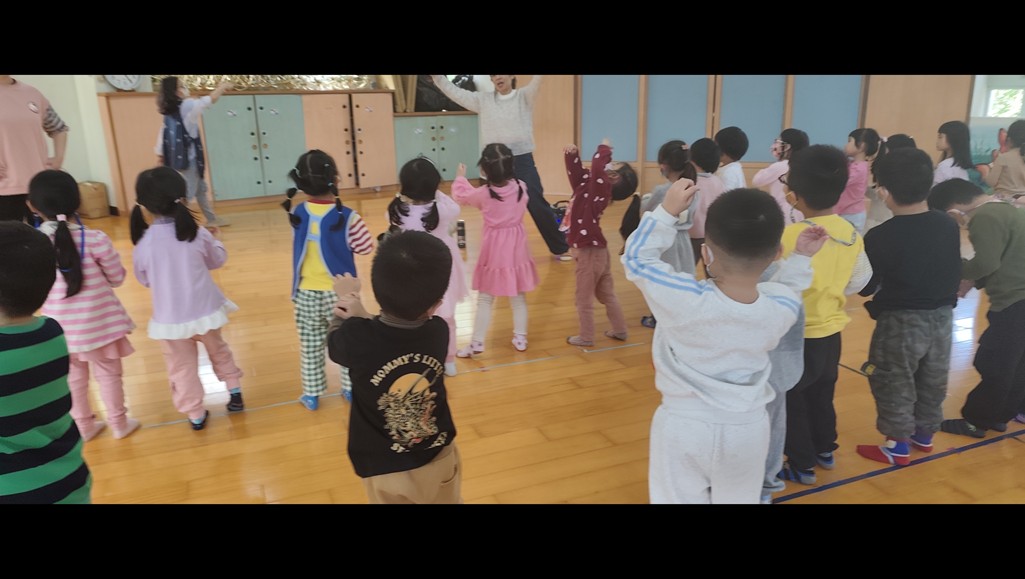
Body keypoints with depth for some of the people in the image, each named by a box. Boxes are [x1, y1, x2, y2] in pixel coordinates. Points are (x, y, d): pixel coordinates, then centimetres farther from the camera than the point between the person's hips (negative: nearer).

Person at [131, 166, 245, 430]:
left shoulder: (144, 244, -13)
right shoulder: (198, 234, -12)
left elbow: (143, 280, 3)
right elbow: (218, 260, 7)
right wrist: (215, 240, 23)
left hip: (170, 318, -1)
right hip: (204, 310, 2)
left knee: (182, 368, 14)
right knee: (218, 350, 27)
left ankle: (196, 415, 23)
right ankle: (235, 392, 36)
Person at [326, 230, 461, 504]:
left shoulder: (356, 337, -25)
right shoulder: (439, 331, -18)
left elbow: (335, 341, 2)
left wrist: (344, 300, 17)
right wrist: (359, 311, 6)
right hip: (439, 459, 2)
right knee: (448, 500, 27)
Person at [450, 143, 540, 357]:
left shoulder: (484, 193, -14)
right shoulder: (521, 187, -9)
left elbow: (461, 196, 4)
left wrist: (460, 178, 24)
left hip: (494, 250, -2)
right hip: (516, 247, 3)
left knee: (485, 299, 7)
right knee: (518, 297, 15)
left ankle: (477, 342, 10)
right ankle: (520, 338, 24)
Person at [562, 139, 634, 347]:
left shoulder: (600, 189, -19)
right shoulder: (588, 185, 4)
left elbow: (597, 168, -34)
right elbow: (576, 173, 13)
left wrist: (604, 149, -18)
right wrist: (572, 155, -4)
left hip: (589, 252, -9)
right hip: (597, 251, 9)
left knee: (584, 299, 7)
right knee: (607, 294, 20)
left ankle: (586, 337, 20)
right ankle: (620, 330, 31)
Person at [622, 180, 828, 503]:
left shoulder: (682, 299, -27)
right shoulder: (782, 307, -16)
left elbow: (636, 258, -11)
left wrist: (667, 212, -10)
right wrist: (801, 258, 13)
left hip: (684, 424, -2)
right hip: (747, 428, 3)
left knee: (680, 498, 17)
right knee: (739, 499, 25)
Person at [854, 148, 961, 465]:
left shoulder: (881, 236, -22)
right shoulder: (949, 226, -4)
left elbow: (865, 287, -13)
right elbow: (956, 276, 8)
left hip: (900, 321, -6)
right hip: (942, 317, 6)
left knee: (894, 384, 10)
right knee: (933, 381, 21)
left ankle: (897, 445, 19)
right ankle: (924, 433, 38)